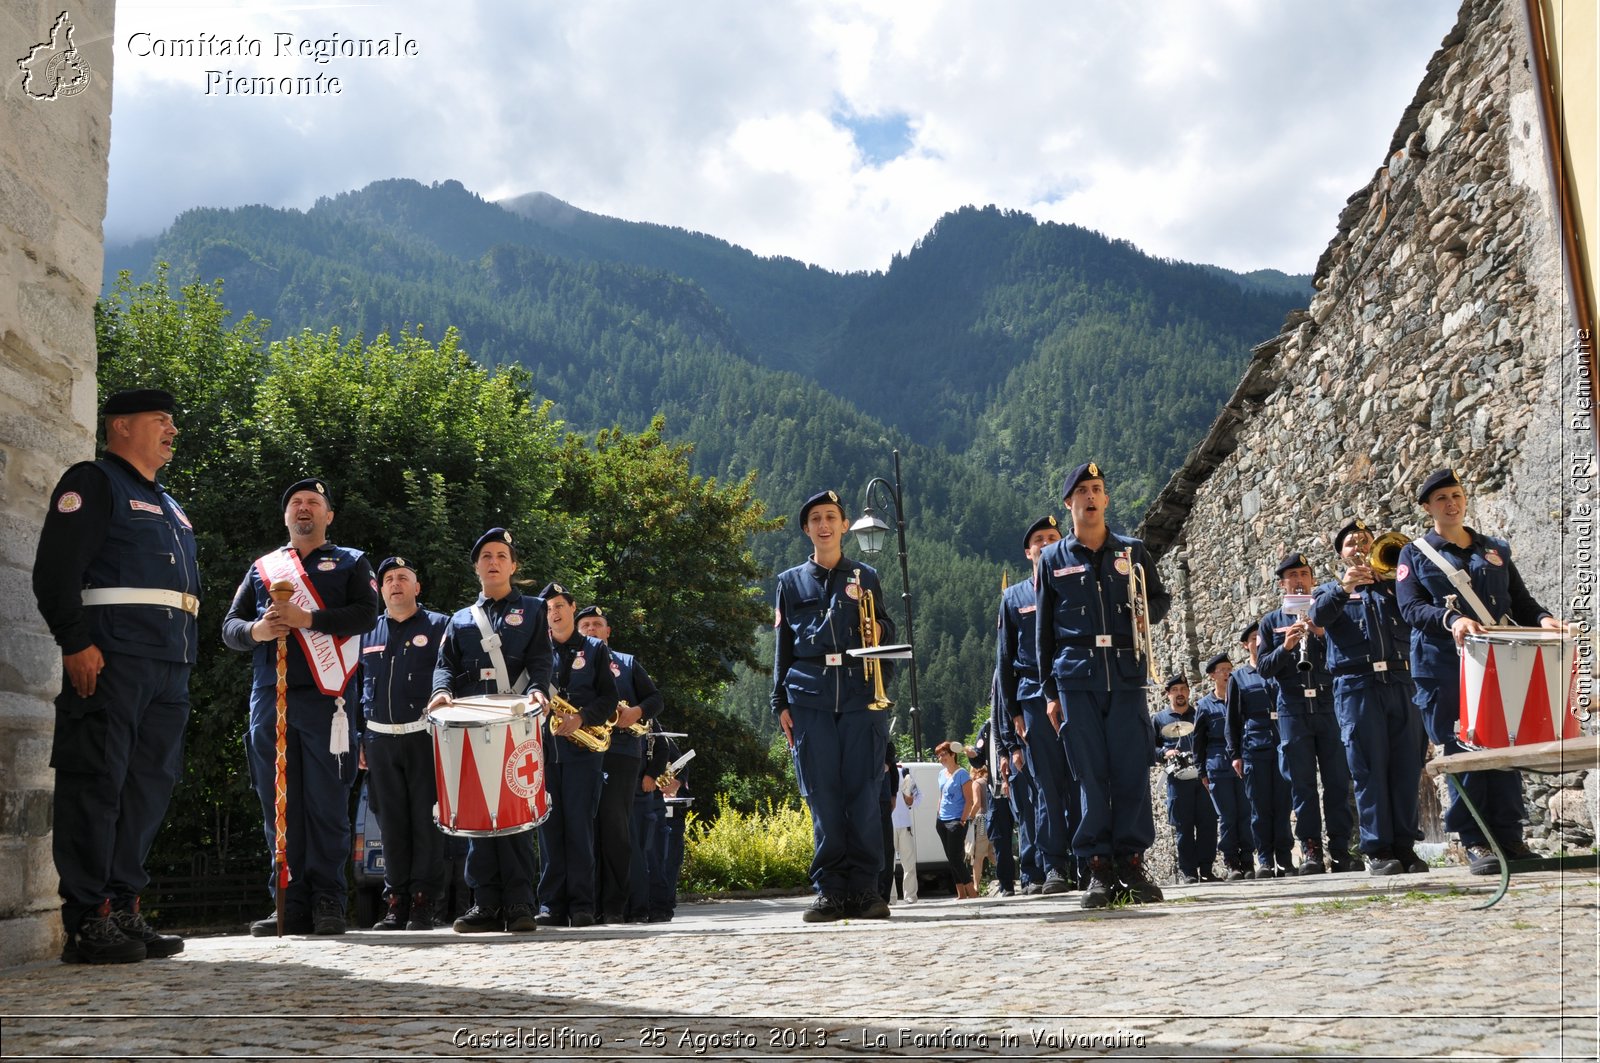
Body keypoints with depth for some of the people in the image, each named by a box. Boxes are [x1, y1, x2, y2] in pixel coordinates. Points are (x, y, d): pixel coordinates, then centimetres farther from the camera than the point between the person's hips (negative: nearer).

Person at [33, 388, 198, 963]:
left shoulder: (169, 507, 27)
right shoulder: (93, 482, 2)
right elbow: (55, 570, -9)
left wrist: (186, 658, 19)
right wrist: (76, 644, -18)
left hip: (169, 667, 8)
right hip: (112, 658, -8)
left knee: (149, 788, 7)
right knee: (96, 785, -7)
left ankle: (123, 912, 13)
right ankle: (86, 924, -4)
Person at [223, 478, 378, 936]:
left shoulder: (351, 563, 14)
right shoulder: (262, 568, 22)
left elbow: (366, 614, -3)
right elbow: (229, 626, 17)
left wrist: (307, 618, -14)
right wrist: (256, 631, -6)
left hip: (323, 697, -3)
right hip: (268, 698, 3)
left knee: (326, 803, -5)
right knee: (278, 805, 2)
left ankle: (327, 902, 0)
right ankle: (290, 905, 7)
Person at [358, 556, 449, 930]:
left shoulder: (439, 626, 4)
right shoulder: (367, 633, 16)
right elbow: (357, 689, 18)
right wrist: (359, 739, 11)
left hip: (424, 737, -4)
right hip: (380, 741, 4)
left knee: (426, 821, -3)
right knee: (392, 823, 6)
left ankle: (424, 903, 2)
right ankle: (396, 903, 12)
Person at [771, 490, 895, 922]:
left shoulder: (865, 577, 16)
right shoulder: (791, 581, 16)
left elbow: (888, 632, 19)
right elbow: (782, 646, 13)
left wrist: (880, 630, -5)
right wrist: (780, 702, 5)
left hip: (861, 695, 0)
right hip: (810, 698, 0)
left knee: (864, 793, -4)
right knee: (822, 796, -3)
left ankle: (864, 886, 2)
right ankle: (830, 889, 3)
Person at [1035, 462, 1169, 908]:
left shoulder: (1132, 551, 12)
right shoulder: (1053, 560, 10)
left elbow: (1161, 597, 20)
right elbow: (1045, 630, 11)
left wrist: (1149, 614, -5)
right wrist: (1050, 691, 6)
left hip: (1126, 673, 1)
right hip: (1076, 676, 0)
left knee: (1132, 768, -3)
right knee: (1090, 772, -1)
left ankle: (1132, 862, 7)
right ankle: (1099, 867, 5)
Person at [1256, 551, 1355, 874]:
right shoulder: (1271, 622, 13)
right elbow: (1264, 668, 6)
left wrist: (1323, 634, -12)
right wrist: (1285, 646, -12)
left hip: (1329, 705, 0)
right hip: (1292, 710, 0)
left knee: (1338, 780, -2)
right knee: (1302, 783, -1)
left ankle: (1340, 849, 2)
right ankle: (1310, 849, 2)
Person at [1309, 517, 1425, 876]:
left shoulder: (1392, 585, 23)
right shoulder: (1332, 590, 17)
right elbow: (1318, 616, -5)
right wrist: (1343, 587, -21)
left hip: (1401, 683, 2)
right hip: (1357, 685, -2)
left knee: (1406, 767, -1)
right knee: (1370, 769, -6)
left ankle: (1405, 846, 4)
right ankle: (1378, 850, -5)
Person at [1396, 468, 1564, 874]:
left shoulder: (1496, 550, 19)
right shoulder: (1415, 554, 8)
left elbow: (1521, 601, 16)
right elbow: (1410, 607, -6)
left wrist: (1543, 619, -6)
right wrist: (1451, 619, -25)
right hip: (1444, 668, -3)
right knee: (1462, 752, -6)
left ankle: (1510, 836, 7)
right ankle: (1475, 843, 0)